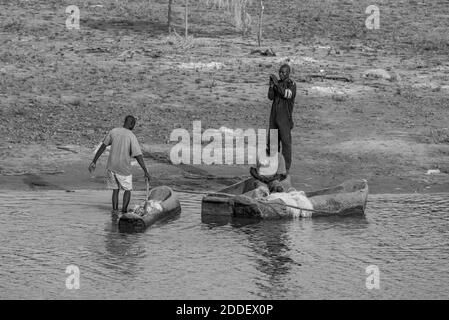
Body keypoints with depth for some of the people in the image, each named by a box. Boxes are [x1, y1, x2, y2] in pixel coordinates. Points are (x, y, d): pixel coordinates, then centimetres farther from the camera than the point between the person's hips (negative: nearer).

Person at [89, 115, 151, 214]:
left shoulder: (113, 132, 0)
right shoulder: (131, 137, -13)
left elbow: (102, 147, 5)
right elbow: (138, 156, -17)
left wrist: (94, 162, 11)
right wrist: (146, 171, -15)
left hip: (111, 167, 4)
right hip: (124, 169, -4)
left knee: (115, 190, 16)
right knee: (127, 190, 14)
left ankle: (115, 210, 5)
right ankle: (124, 211, 5)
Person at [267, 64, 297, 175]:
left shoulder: (292, 84, -7)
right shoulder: (278, 83, 9)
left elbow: (287, 95, -24)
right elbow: (271, 97, 1)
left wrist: (276, 83, -25)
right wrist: (271, 85, -14)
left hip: (285, 117, -6)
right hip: (274, 115, 6)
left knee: (286, 142, -5)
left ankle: (287, 167, -3)